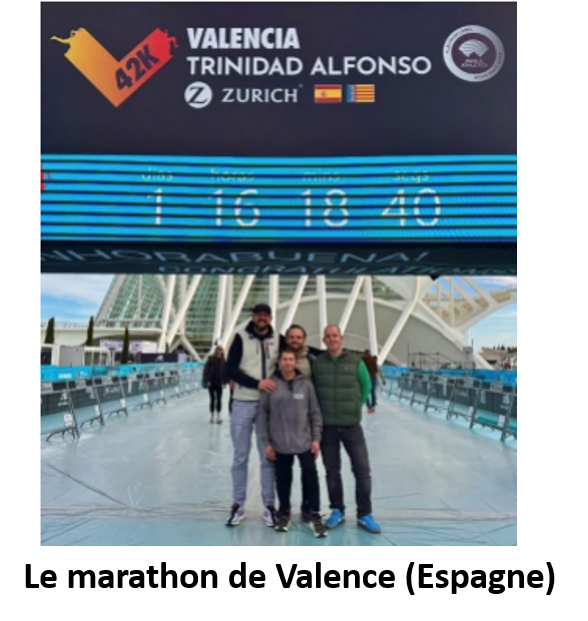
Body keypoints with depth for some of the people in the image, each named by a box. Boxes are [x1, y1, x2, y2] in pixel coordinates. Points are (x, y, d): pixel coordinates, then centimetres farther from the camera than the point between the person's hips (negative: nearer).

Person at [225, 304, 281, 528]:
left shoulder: (278, 339, 4)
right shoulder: (241, 338, -2)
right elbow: (230, 370, -8)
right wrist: (257, 383, -18)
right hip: (243, 404, -1)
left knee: (268, 457, 7)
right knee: (241, 457, 8)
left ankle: (269, 505, 19)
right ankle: (238, 505, 21)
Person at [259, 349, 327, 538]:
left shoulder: (306, 384, -2)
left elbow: (315, 413, 3)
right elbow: (263, 414, -1)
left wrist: (316, 438, -1)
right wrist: (267, 442, -2)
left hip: (305, 442, 0)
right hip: (280, 444, 0)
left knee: (311, 476, 3)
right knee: (283, 479, 11)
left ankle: (315, 515, 20)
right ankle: (284, 513, 31)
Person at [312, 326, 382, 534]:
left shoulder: (356, 362, -4)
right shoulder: (317, 363, -3)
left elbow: (366, 386, 9)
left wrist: (356, 408, 8)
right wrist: (322, 412, 4)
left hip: (352, 425, 0)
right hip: (327, 427, 0)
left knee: (363, 470, 2)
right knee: (332, 471, 11)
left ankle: (365, 515, 18)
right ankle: (337, 511, 28)